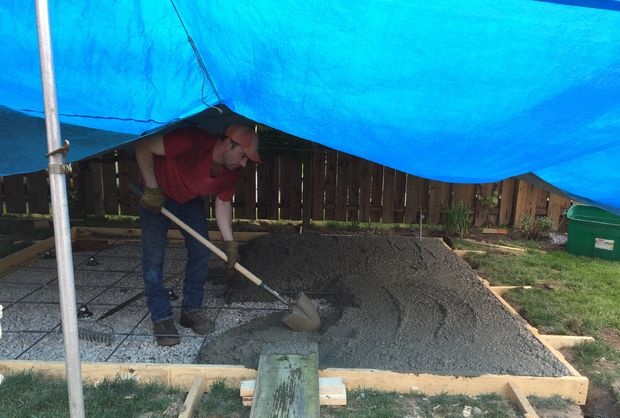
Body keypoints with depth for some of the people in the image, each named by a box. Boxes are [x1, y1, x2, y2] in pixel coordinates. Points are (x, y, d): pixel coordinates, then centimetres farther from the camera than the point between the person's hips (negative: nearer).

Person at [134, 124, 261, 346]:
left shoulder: (231, 171, -19)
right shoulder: (192, 142, -40)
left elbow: (223, 202, -5)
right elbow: (143, 146, -32)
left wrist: (229, 242, -10)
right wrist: (152, 188, -27)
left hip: (191, 200, 5)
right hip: (155, 196, -5)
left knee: (200, 252, 0)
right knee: (153, 257, -7)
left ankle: (191, 310, 14)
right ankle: (161, 317, 4)